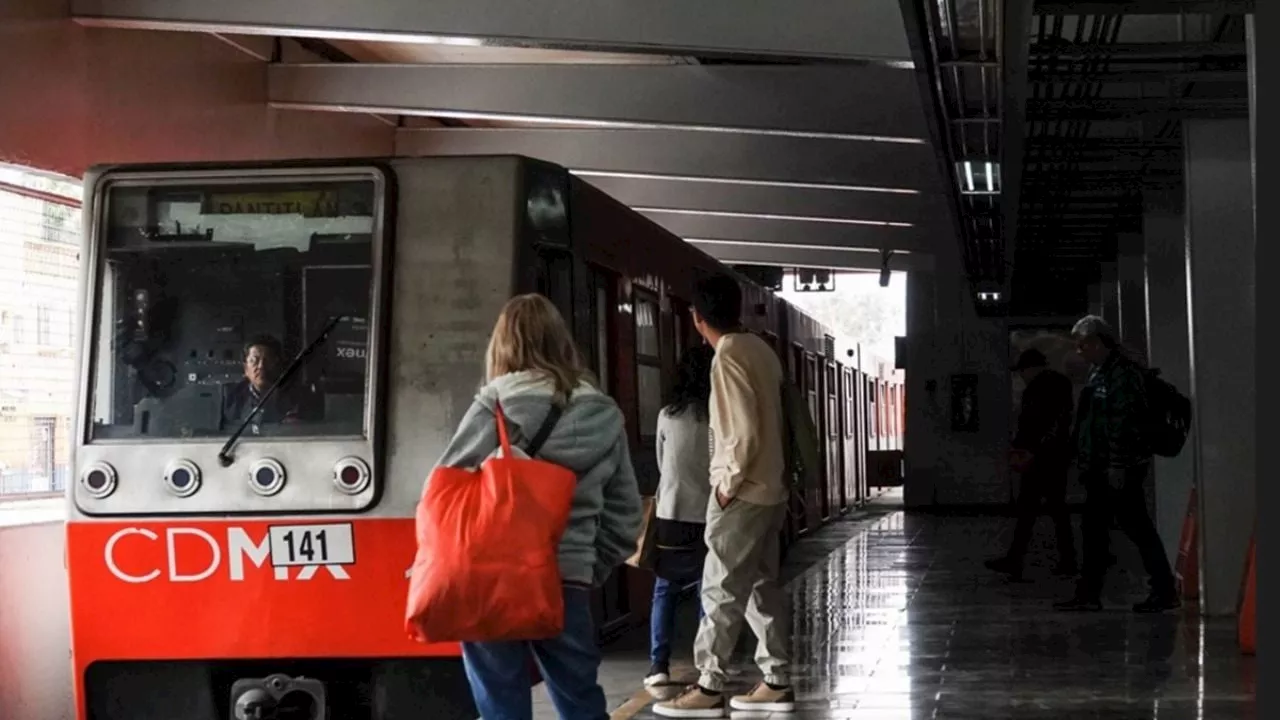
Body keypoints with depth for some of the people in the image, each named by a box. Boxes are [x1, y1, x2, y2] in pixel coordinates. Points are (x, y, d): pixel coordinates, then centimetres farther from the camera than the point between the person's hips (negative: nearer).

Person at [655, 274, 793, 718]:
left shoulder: (728, 357, -16)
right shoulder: (760, 350, 10)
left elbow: (745, 432, -22)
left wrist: (728, 483, -12)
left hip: (741, 494, -9)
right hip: (768, 490, 9)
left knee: (722, 591, -3)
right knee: (762, 586, 12)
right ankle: (777, 682, 16)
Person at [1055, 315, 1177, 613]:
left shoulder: (1123, 373, -14)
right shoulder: (1099, 373, 17)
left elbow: (1123, 423, -21)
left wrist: (1118, 465, -24)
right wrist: (1087, 464, 20)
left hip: (1120, 469, -10)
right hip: (1101, 469, 10)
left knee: (1137, 527, -6)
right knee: (1095, 530, 11)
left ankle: (1164, 591, 0)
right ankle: (1089, 594, 16)